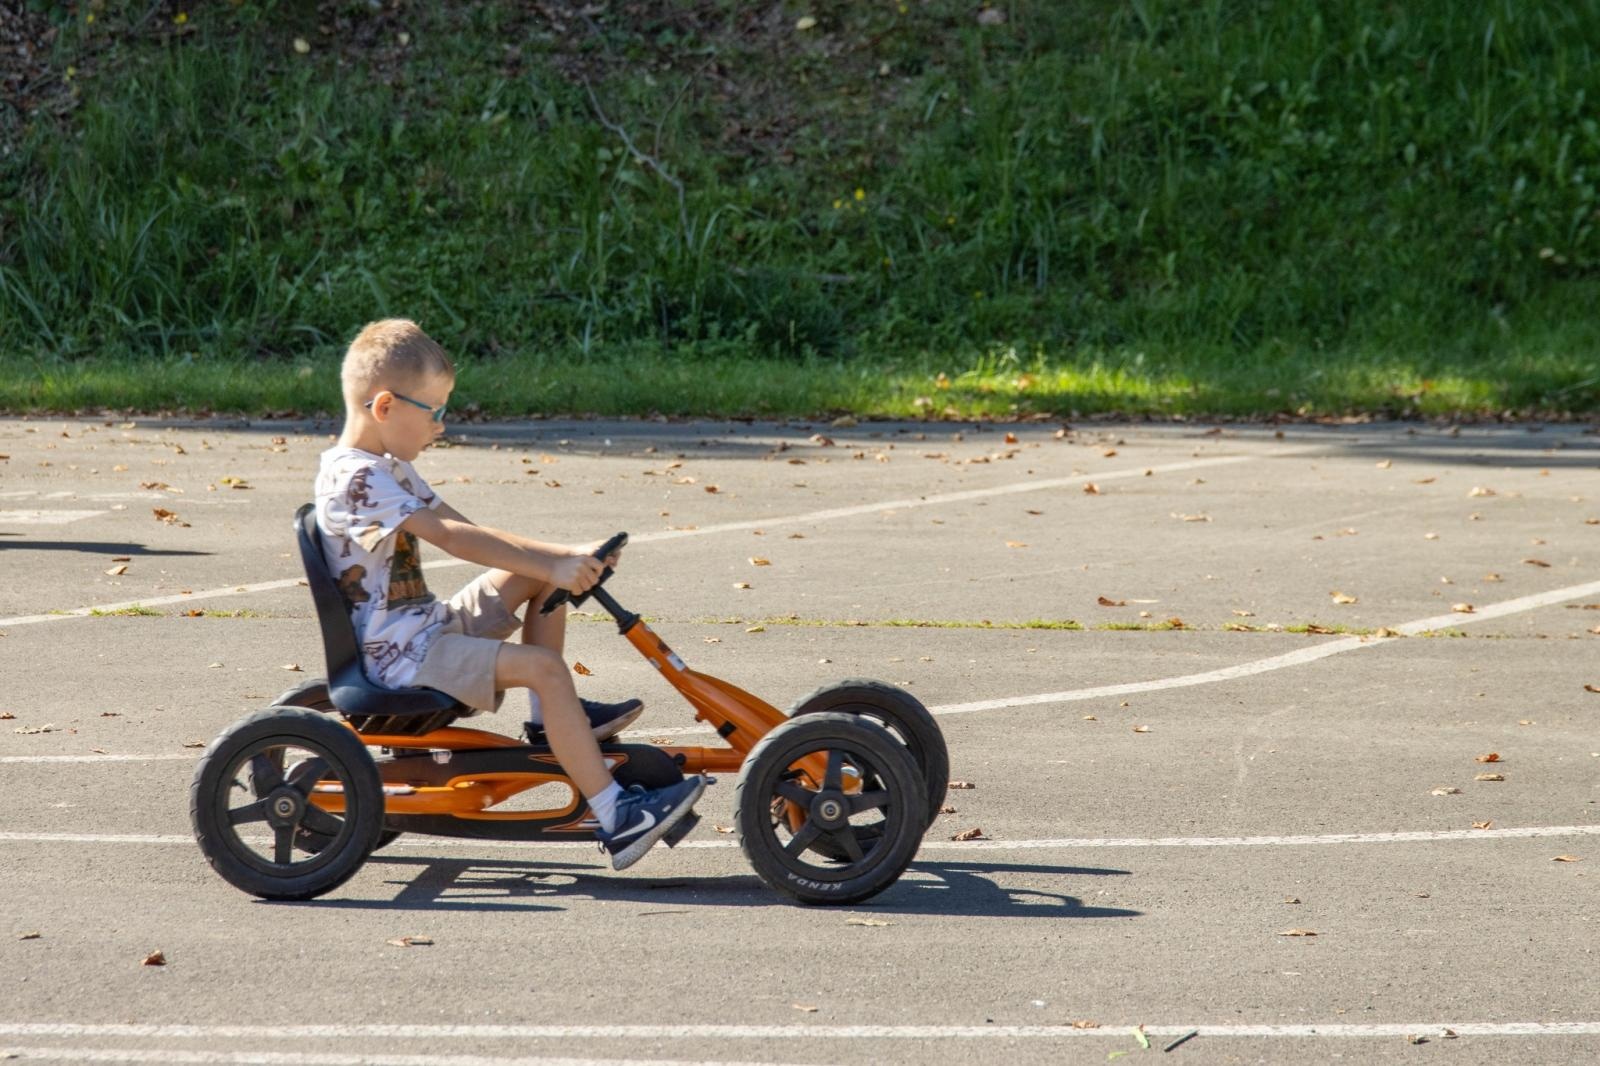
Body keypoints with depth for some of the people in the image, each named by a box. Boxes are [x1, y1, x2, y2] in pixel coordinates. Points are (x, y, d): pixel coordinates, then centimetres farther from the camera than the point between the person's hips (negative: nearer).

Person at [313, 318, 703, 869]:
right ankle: (615, 818, -26)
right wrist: (552, 567, -31)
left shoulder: (389, 470, 15)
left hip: (426, 627, 10)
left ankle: (552, 719, 13)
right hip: (400, 654, -10)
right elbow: (451, 536, -28)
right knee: (542, 665, -24)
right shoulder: (354, 477, -19)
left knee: (539, 573, 10)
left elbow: (468, 531, 10)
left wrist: (564, 556, -2)